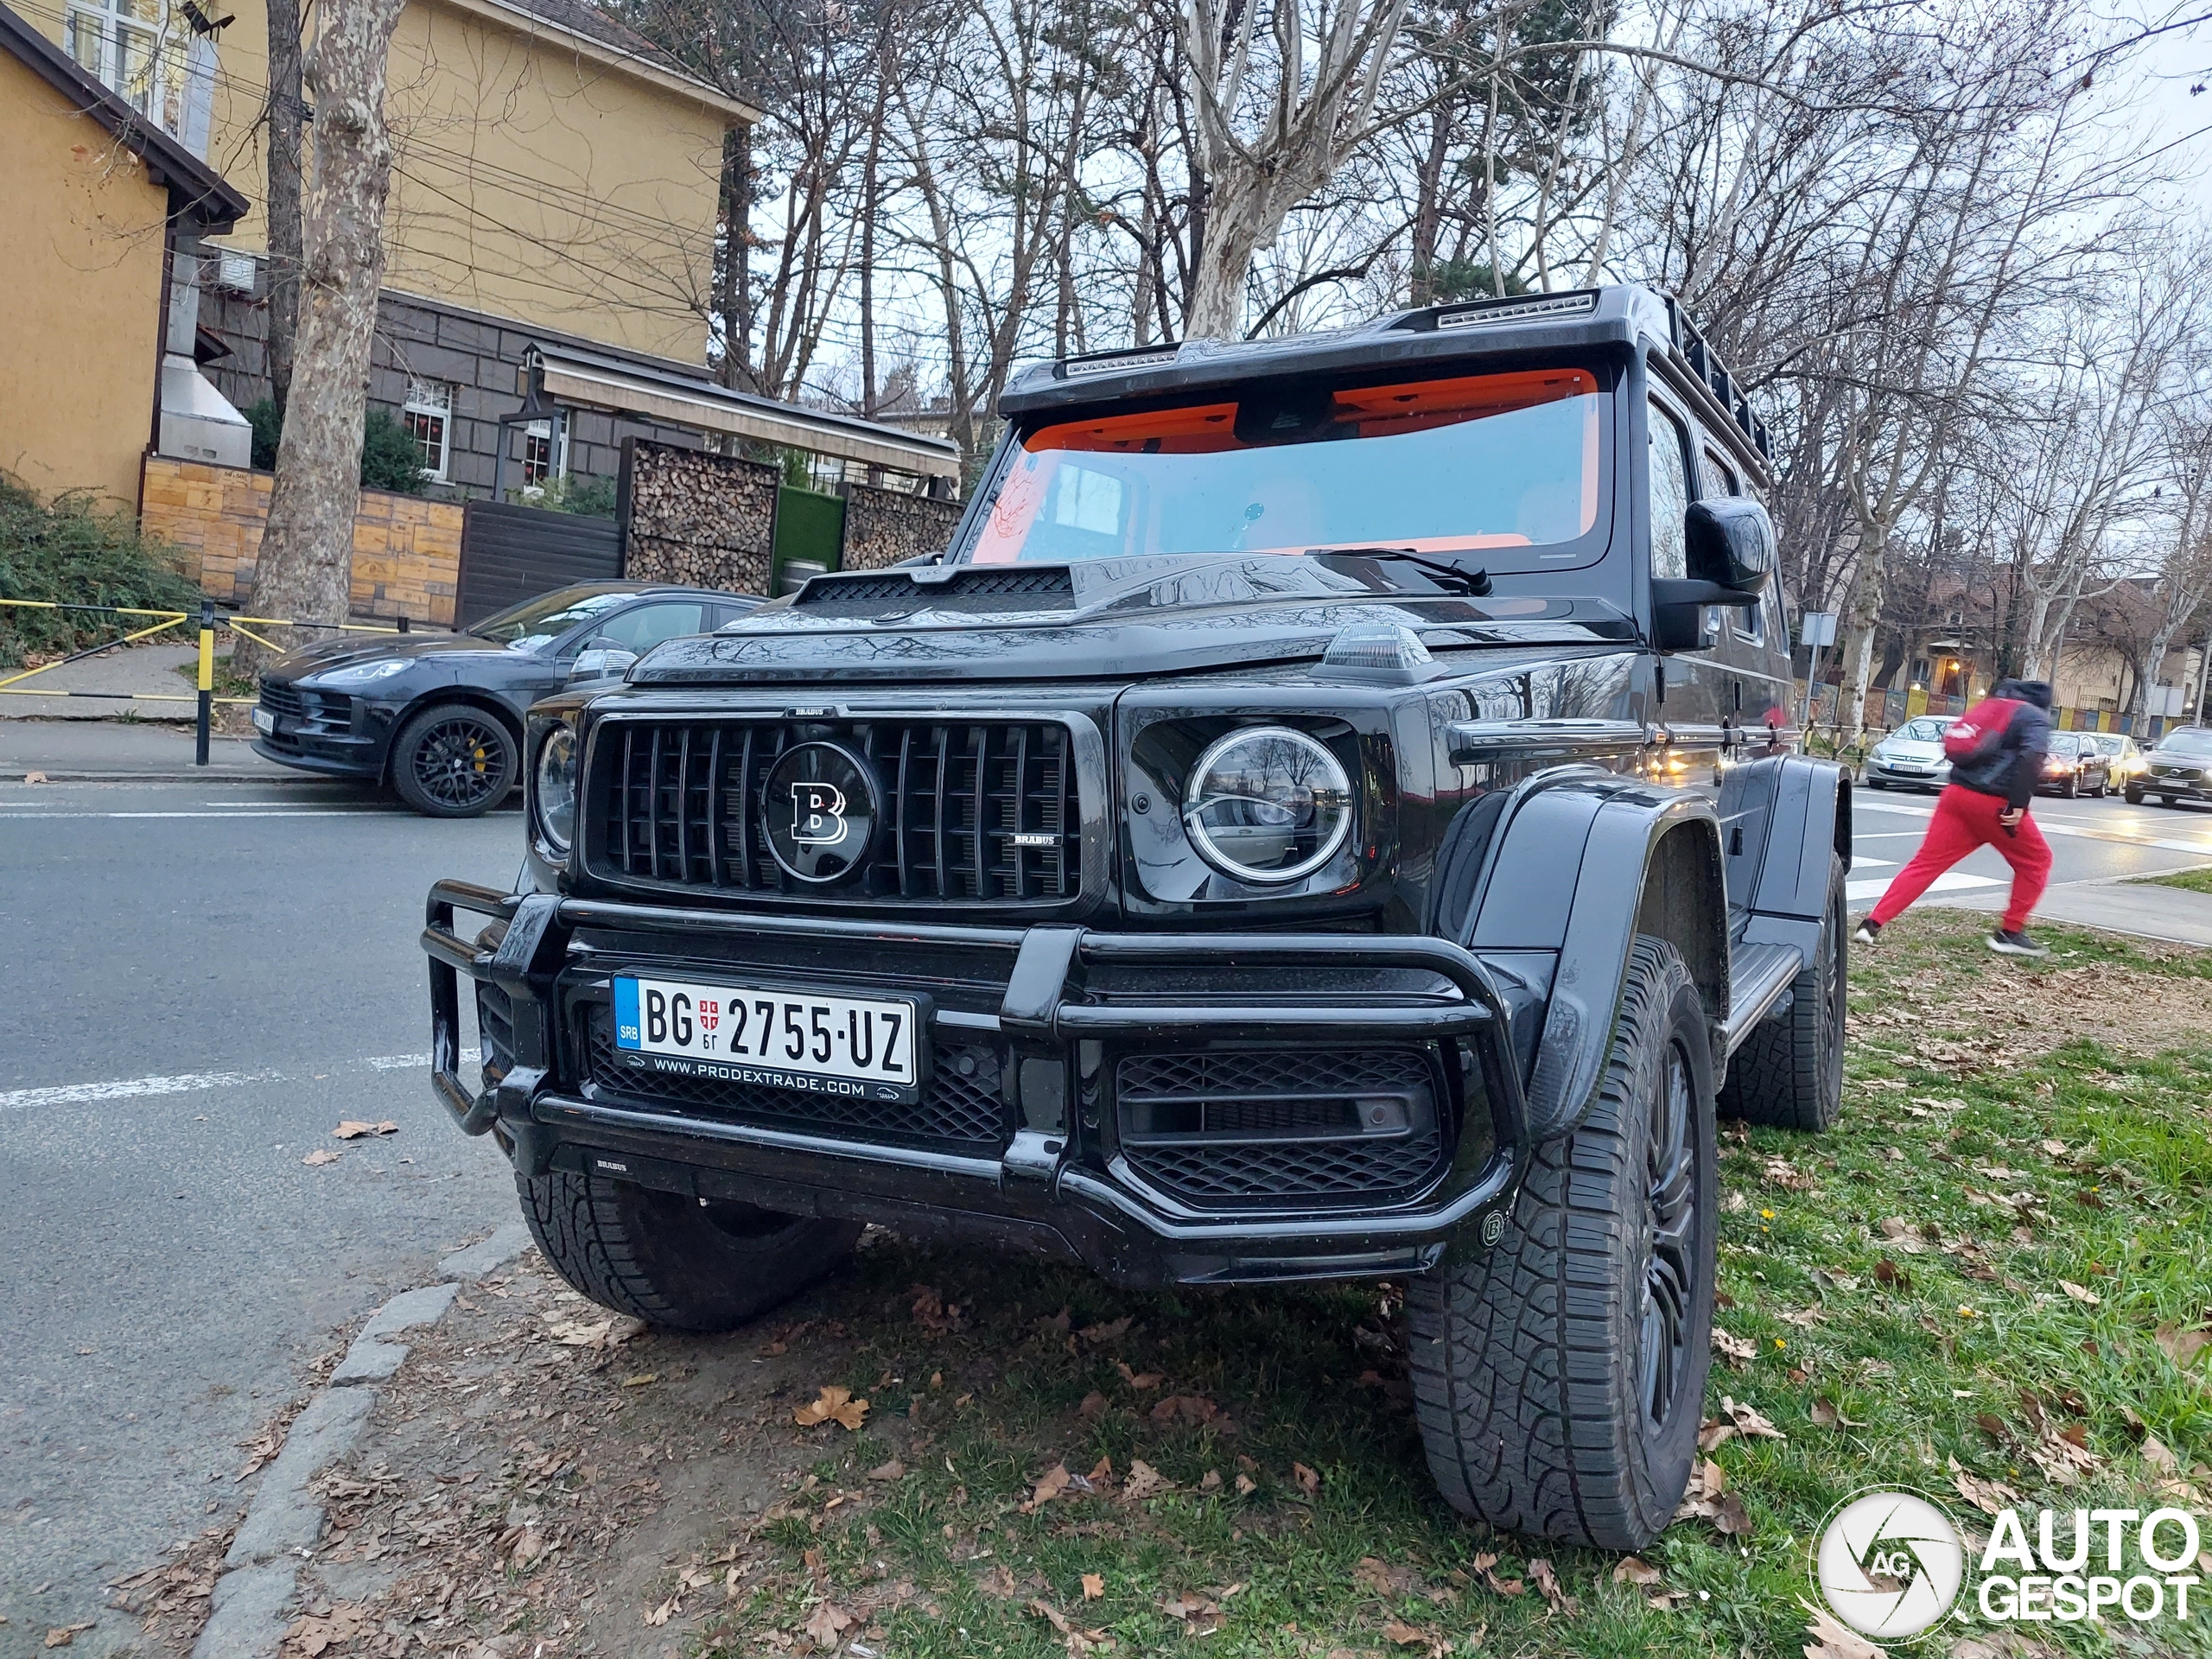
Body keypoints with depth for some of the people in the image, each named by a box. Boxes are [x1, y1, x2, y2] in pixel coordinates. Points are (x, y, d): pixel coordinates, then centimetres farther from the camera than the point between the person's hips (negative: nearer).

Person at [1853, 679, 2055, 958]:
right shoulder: (2036, 718, 3)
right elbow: (2031, 757, -16)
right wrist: (2018, 804, -20)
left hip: (1957, 793, 6)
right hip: (1994, 803, -6)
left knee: (1926, 863, 4)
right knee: (2036, 860, 14)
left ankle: (1873, 923, -6)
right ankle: (2010, 933, 14)